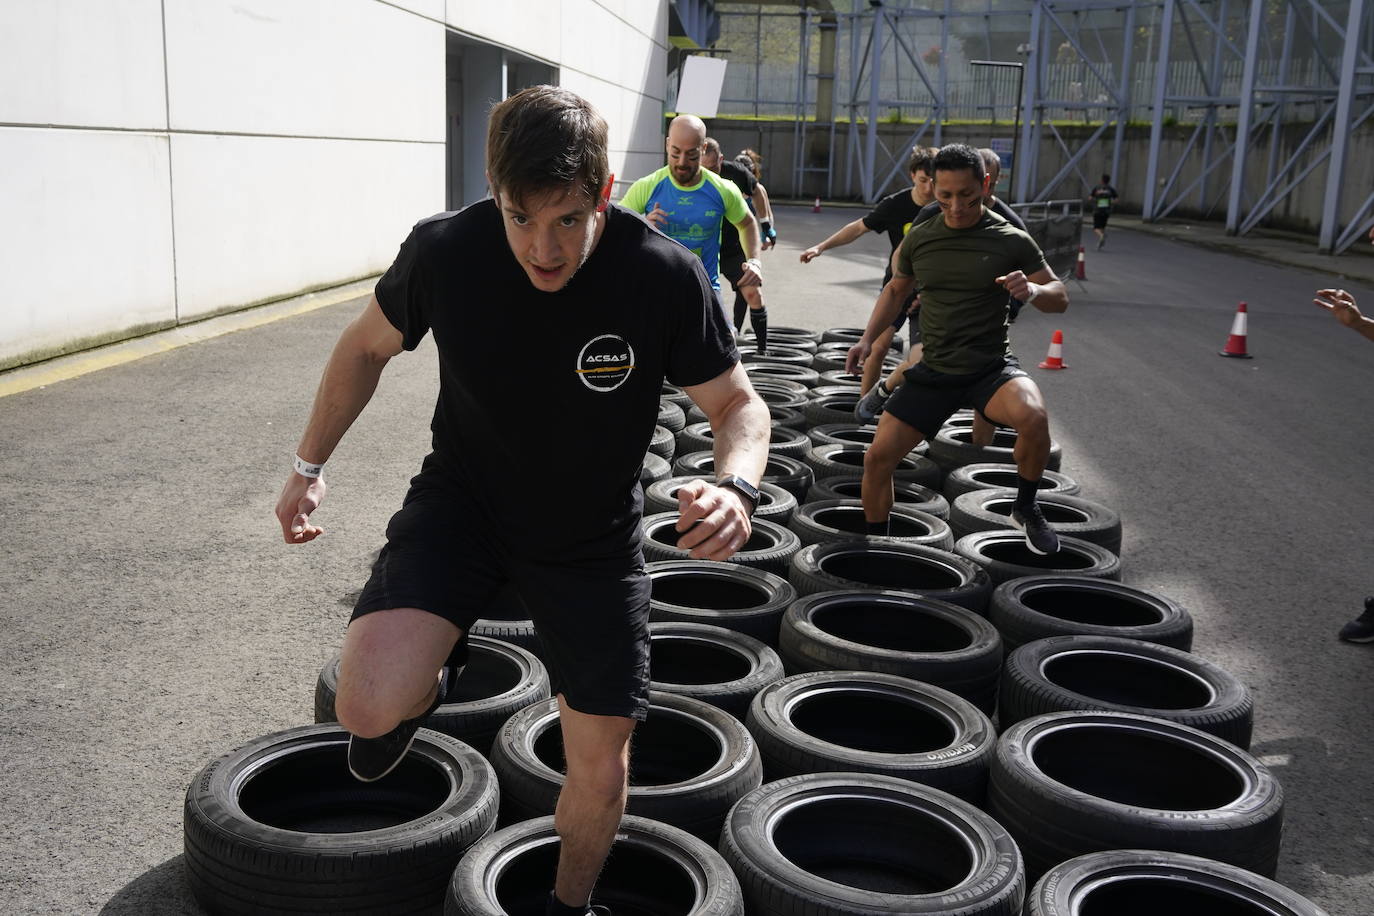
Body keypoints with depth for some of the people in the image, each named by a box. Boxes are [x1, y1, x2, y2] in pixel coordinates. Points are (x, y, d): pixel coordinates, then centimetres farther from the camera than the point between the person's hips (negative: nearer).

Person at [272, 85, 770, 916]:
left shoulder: (666, 277, -23)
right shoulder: (445, 250, -19)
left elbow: (737, 403, -11)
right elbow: (368, 347, 2)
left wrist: (737, 487, -32)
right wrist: (310, 464, 2)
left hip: (593, 536, 1)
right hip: (462, 502, 0)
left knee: (601, 762, 6)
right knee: (370, 707, -24)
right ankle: (433, 669, 15)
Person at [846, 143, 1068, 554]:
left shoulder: (1012, 241, -7)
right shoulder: (919, 238, 2)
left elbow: (1060, 297, -1)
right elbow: (896, 289, 20)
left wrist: (1032, 290, -24)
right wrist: (868, 338, 9)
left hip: (991, 368, -3)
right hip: (933, 373, 3)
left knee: (1033, 416, -34)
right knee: (877, 457, -4)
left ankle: (1026, 509, -6)